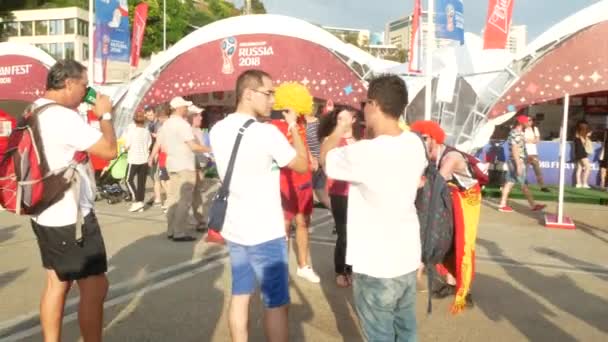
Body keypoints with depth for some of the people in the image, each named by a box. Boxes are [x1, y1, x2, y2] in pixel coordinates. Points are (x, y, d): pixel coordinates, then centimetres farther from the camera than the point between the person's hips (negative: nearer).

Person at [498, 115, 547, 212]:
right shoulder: (516, 134, -18)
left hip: (514, 162, 10)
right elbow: (515, 150, -23)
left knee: (509, 183, 8)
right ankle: (533, 205, 7)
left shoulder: (517, 133, 15)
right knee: (524, 185, -2)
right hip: (517, 162, -10)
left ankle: (502, 204, 9)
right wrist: (519, 165, -24)